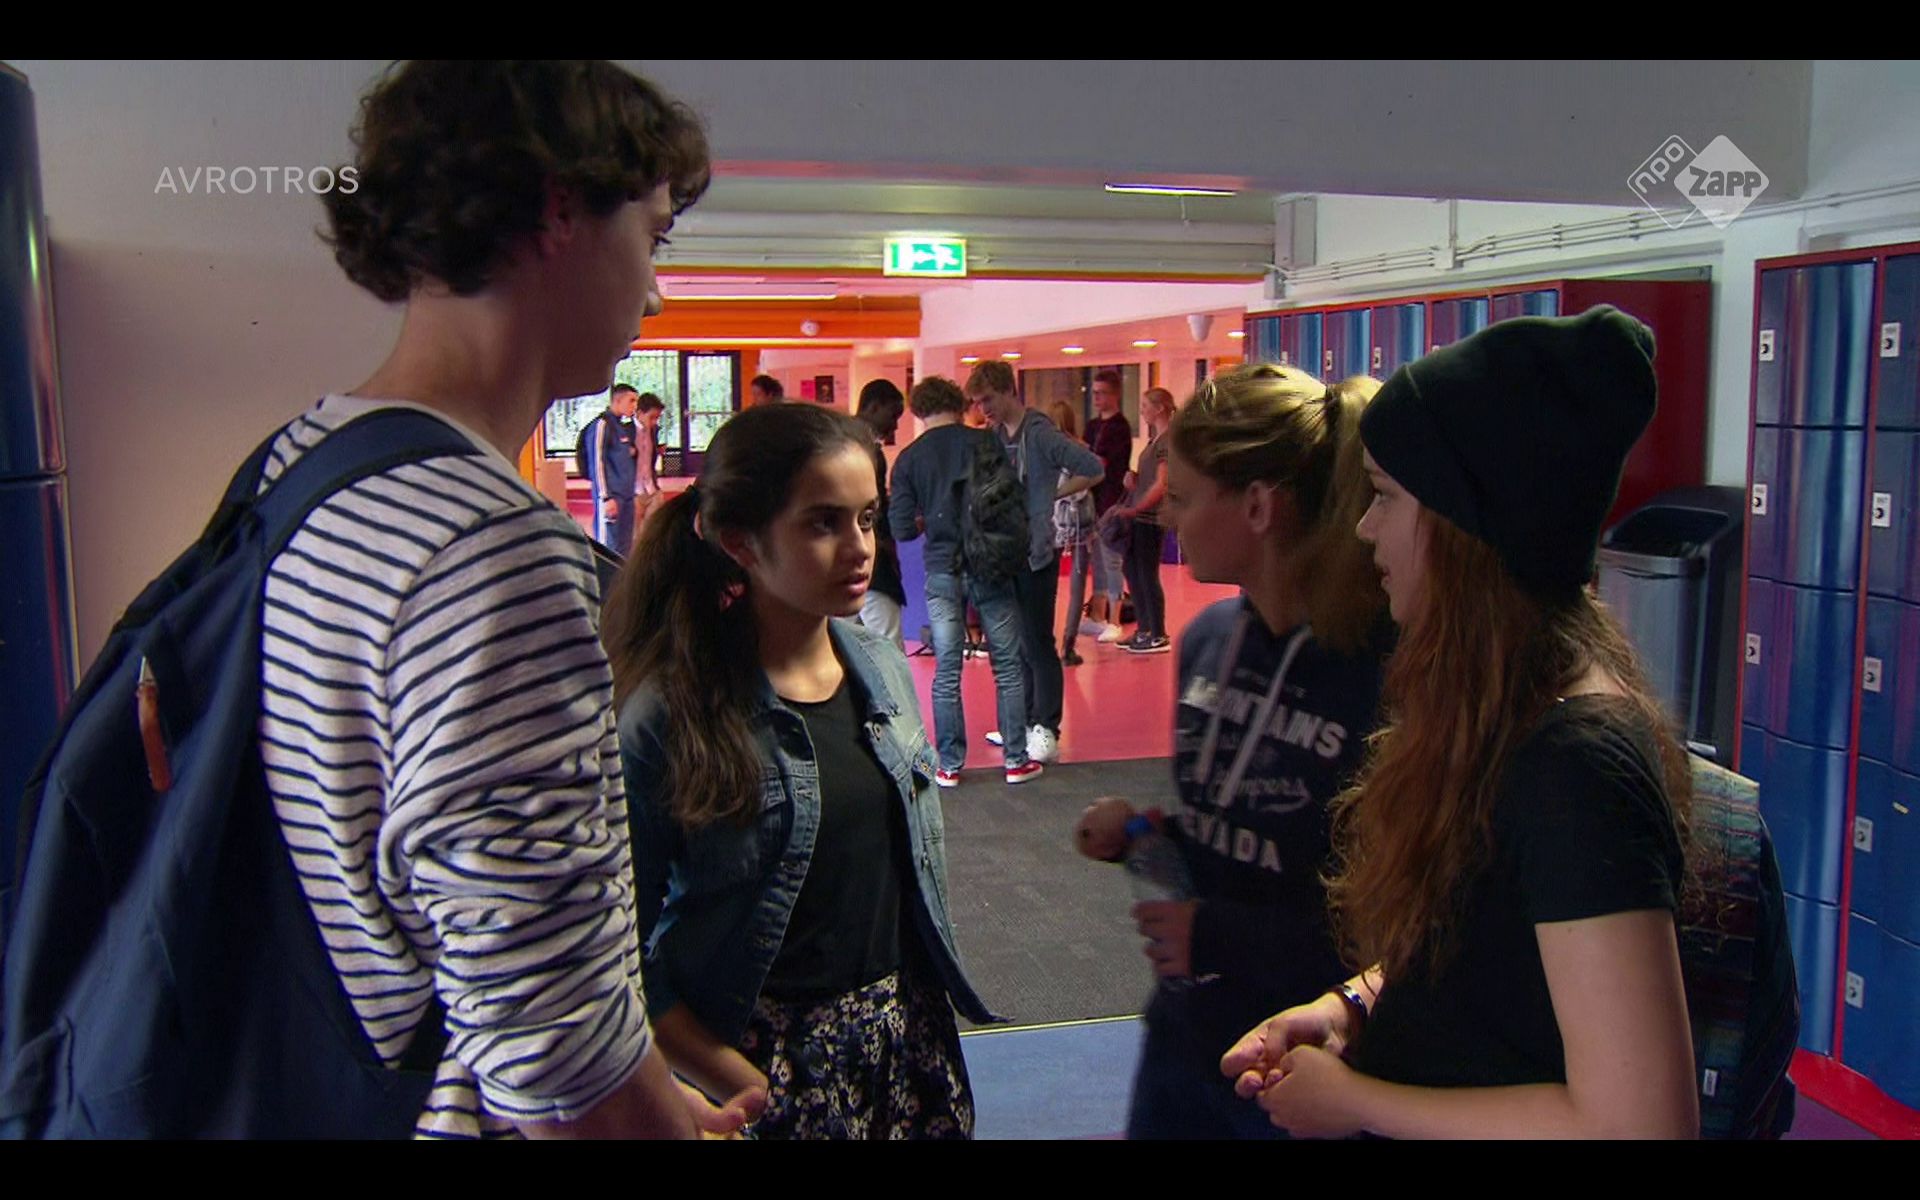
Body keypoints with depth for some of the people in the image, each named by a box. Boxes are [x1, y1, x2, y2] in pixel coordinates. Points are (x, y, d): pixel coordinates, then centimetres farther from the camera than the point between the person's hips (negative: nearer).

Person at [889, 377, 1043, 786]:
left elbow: (901, 528, -3)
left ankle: (949, 765, 11)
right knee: (1008, 666, 8)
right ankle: (1016, 760, 12)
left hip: (941, 572, 1)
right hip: (991, 566, -1)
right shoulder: (984, 442, -2)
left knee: (946, 672, 8)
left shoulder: (909, 458, 0)